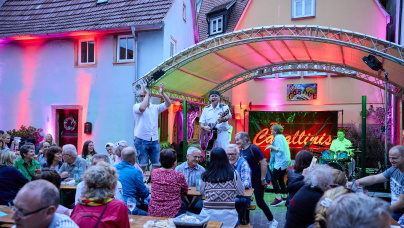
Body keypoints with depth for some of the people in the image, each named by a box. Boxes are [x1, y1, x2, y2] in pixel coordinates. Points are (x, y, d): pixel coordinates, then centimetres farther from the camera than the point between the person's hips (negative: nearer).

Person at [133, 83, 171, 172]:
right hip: (142, 140, -4)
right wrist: (146, 93, -14)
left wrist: (162, 93, -9)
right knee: (142, 165, 0)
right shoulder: (136, 106, 0)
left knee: (156, 165, 6)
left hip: (154, 140, 4)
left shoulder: (155, 107, 13)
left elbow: (168, 104, 3)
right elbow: (142, 108, -23)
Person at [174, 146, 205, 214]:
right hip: (182, 196, 0)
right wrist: (188, 203, -14)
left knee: (198, 206, -28)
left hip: (196, 196, 1)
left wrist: (192, 204, -13)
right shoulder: (179, 168, 1)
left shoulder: (202, 170, 3)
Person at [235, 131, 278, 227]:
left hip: (257, 179, -7)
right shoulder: (241, 150, 2)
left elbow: (263, 164, -19)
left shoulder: (253, 149, -18)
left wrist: (263, 179, -18)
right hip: (246, 180, 7)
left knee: (260, 201, 1)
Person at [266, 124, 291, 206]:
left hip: (281, 162, -11)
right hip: (284, 161, 11)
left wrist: (271, 147, -15)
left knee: (274, 179, -11)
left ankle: (278, 198, -12)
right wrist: (272, 147, 16)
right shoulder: (281, 137, 16)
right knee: (280, 179, 17)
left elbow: (280, 149, -22)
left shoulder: (278, 138, -14)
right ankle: (284, 196, 24)